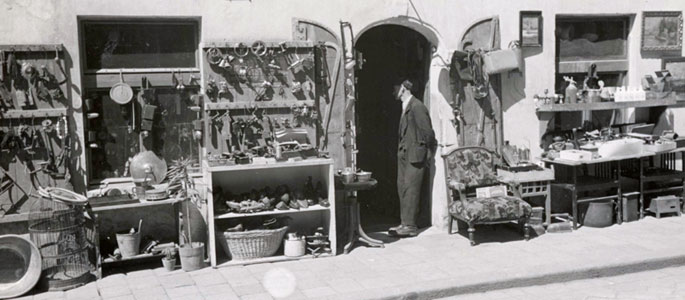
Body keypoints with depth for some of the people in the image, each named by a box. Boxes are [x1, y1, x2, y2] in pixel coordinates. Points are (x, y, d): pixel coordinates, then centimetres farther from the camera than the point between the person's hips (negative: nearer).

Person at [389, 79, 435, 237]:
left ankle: (410, 226, -3)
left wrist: (427, 152, -7)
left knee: (410, 188, -8)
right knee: (402, 187, 10)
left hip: (414, 154, -9)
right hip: (403, 153, 9)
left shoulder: (417, 107, -15)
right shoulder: (405, 107, 14)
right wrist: (401, 149, 13)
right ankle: (405, 222, 17)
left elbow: (428, 132, -14)